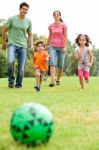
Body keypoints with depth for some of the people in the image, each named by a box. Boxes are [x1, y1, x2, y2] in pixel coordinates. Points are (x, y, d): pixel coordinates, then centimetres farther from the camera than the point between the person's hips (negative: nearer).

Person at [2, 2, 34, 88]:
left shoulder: (28, 21, 7)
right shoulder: (12, 19, -2)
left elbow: (30, 34, 18)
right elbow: (4, 31, 8)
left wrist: (31, 44, 3)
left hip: (23, 46, 3)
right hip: (12, 44, -3)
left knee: (21, 67, 0)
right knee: (11, 61, -26)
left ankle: (19, 84, 18)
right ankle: (11, 80, -5)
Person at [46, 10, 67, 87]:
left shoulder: (63, 25, -1)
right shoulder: (51, 26, 6)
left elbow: (65, 37, -4)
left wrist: (65, 47, -13)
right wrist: (46, 46, 20)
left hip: (61, 47, -1)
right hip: (53, 47, 1)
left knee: (60, 65, 7)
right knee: (52, 63, -16)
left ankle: (58, 79, 25)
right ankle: (53, 81, -22)